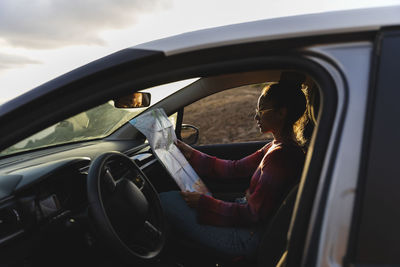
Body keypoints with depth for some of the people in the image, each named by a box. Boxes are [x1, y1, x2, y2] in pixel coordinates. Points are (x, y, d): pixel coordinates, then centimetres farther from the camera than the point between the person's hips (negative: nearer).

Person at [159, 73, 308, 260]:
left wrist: (203, 203, -17)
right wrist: (192, 155, 12)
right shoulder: (278, 147, 8)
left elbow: (253, 215, -22)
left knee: (166, 201, -12)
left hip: (248, 238, -10)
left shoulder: (281, 155, -23)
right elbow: (235, 168, 12)